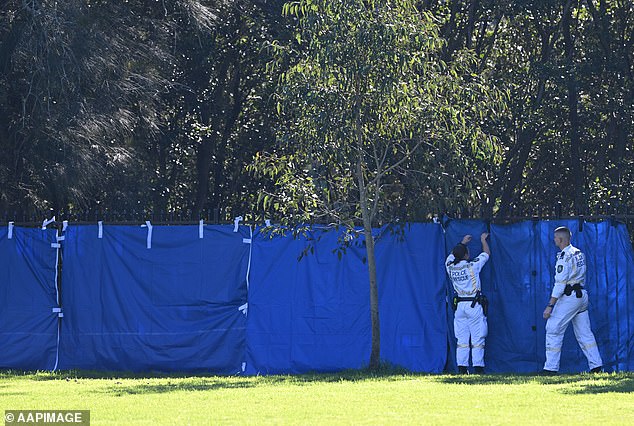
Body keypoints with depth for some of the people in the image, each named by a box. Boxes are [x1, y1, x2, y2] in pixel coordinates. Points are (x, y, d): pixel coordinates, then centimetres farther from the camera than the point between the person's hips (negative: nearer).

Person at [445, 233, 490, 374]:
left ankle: (462, 368, 3)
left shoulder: (450, 267, 1)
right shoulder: (472, 266, -9)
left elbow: (452, 255, 25)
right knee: (477, 338, -1)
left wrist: (462, 243, 36)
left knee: (462, 339, 7)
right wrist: (483, 240, 25)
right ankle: (478, 368, -4)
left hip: (459, 305, 4)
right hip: (475, 304, -4)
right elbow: (487, 253, 7)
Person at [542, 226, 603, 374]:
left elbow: (560, 283, -19)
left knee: (553, 330, -4)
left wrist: (550, 305, -19)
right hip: (582, 295, 9)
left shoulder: (564, 257, -14)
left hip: (569, 296, -9)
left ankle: (551, 368, -7)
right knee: (584, 332, 12)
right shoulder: (579, 253, 12)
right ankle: (596, 365, 9)